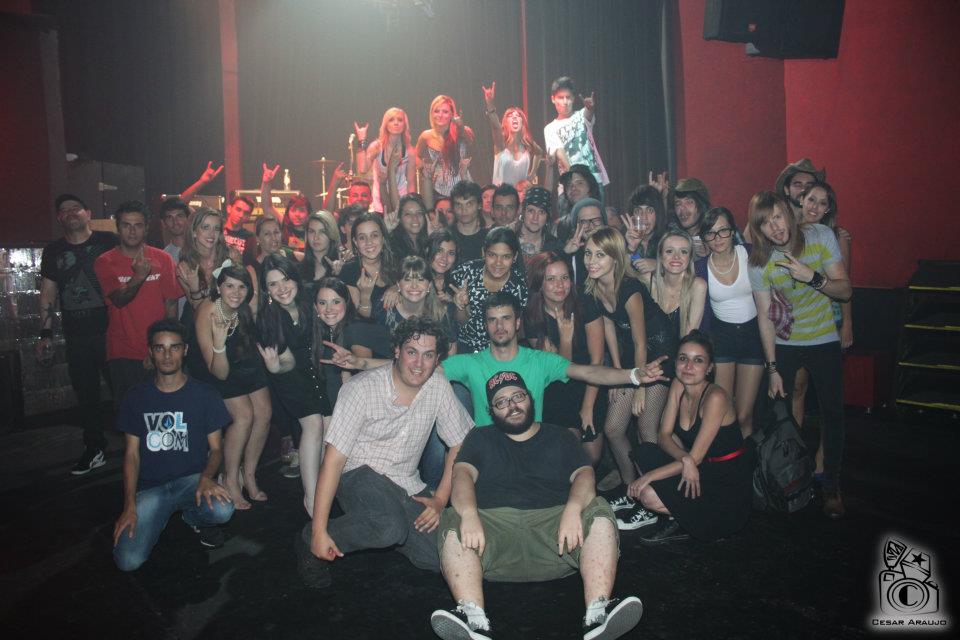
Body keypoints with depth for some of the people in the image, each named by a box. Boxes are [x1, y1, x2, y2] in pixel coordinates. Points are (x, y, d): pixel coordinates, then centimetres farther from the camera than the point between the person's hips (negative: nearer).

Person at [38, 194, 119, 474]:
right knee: (86, 392, 10)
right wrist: (46, 333, 8)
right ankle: (94, 448, 22)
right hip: (76, 335, 4)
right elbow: (47, 294, 14)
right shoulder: (53, 251, 11)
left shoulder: (108, 241, 0)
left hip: (110, 329, -4)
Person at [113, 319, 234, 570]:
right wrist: (130, 505, -8)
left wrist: (206, 477, -21)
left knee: (222, 509, -33)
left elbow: (215, 448, 2)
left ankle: (194, 516, 4)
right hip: (149, 487, 1)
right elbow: (131, 453, 5)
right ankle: (162, 515, 12)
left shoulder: (205, 395, 1)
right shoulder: (136, 398, 6)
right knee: (128, 561, -19)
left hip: (192, 479, -1)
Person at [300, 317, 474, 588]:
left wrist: (440, 499, -5)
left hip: (408, 484, 5)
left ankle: (385, 536, 16)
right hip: (361, 474, -5)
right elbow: (334, 460, -18)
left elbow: (459, 444, 6)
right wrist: (319, 532, -20)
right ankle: (309, 538, -9)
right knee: (391, 527, -36)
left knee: (444, 557, -13)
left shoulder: (438, 386, -3)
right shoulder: (361, 389, -16)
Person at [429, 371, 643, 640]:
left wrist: (573, 509, -19)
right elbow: (463, 474, 3)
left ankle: (598, 614, -38)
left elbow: (584, 474, 6)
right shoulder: (480, 439, 23)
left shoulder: (558, 437, 23)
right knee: (453, 524, -29)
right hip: (495, 523, 0)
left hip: (553, 522, 1)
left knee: (599, 513, -26)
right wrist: (469, 514, -21)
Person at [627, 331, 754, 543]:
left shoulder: (715, 397, -23)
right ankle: (677, 516, 1)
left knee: (648, 494, -22)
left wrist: (648, 476, -20)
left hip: (731, 485, -7)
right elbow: (664, 436, -2)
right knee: (644, 451, -9)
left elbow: (696, 458, -22)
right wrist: (686, 459, -23)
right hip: (701, 471, 7)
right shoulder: (678, 386, -1)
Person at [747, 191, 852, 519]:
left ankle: (831, 485, 20)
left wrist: (812, 277, -29)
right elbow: (764, 316, -10)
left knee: (832, 413, 3)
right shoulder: (759, 262, -13)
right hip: (783, 344, 0)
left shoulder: (821, 236, -11)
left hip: (824, 341, 1)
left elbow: (845, 290, -9)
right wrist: (772, 369, -11)